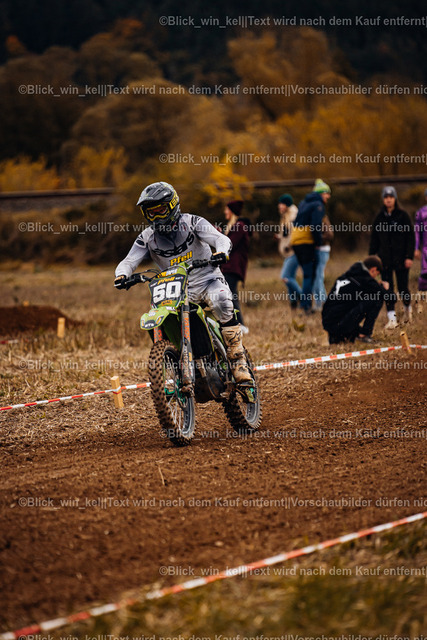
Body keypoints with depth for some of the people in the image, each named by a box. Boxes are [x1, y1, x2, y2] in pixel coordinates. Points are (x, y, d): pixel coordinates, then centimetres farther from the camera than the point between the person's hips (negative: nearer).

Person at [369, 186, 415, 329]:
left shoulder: (403, 216, -2)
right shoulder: (379, 218, 7)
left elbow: (411, 237, -3)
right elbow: (374, 239, 13)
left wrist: (409, 257, -10)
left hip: (401, 257, -3)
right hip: (385, 258, 3)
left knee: (403, 287, 0)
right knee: (387, 288, -4)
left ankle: (407, 307, 31)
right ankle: (391, 318, -2)